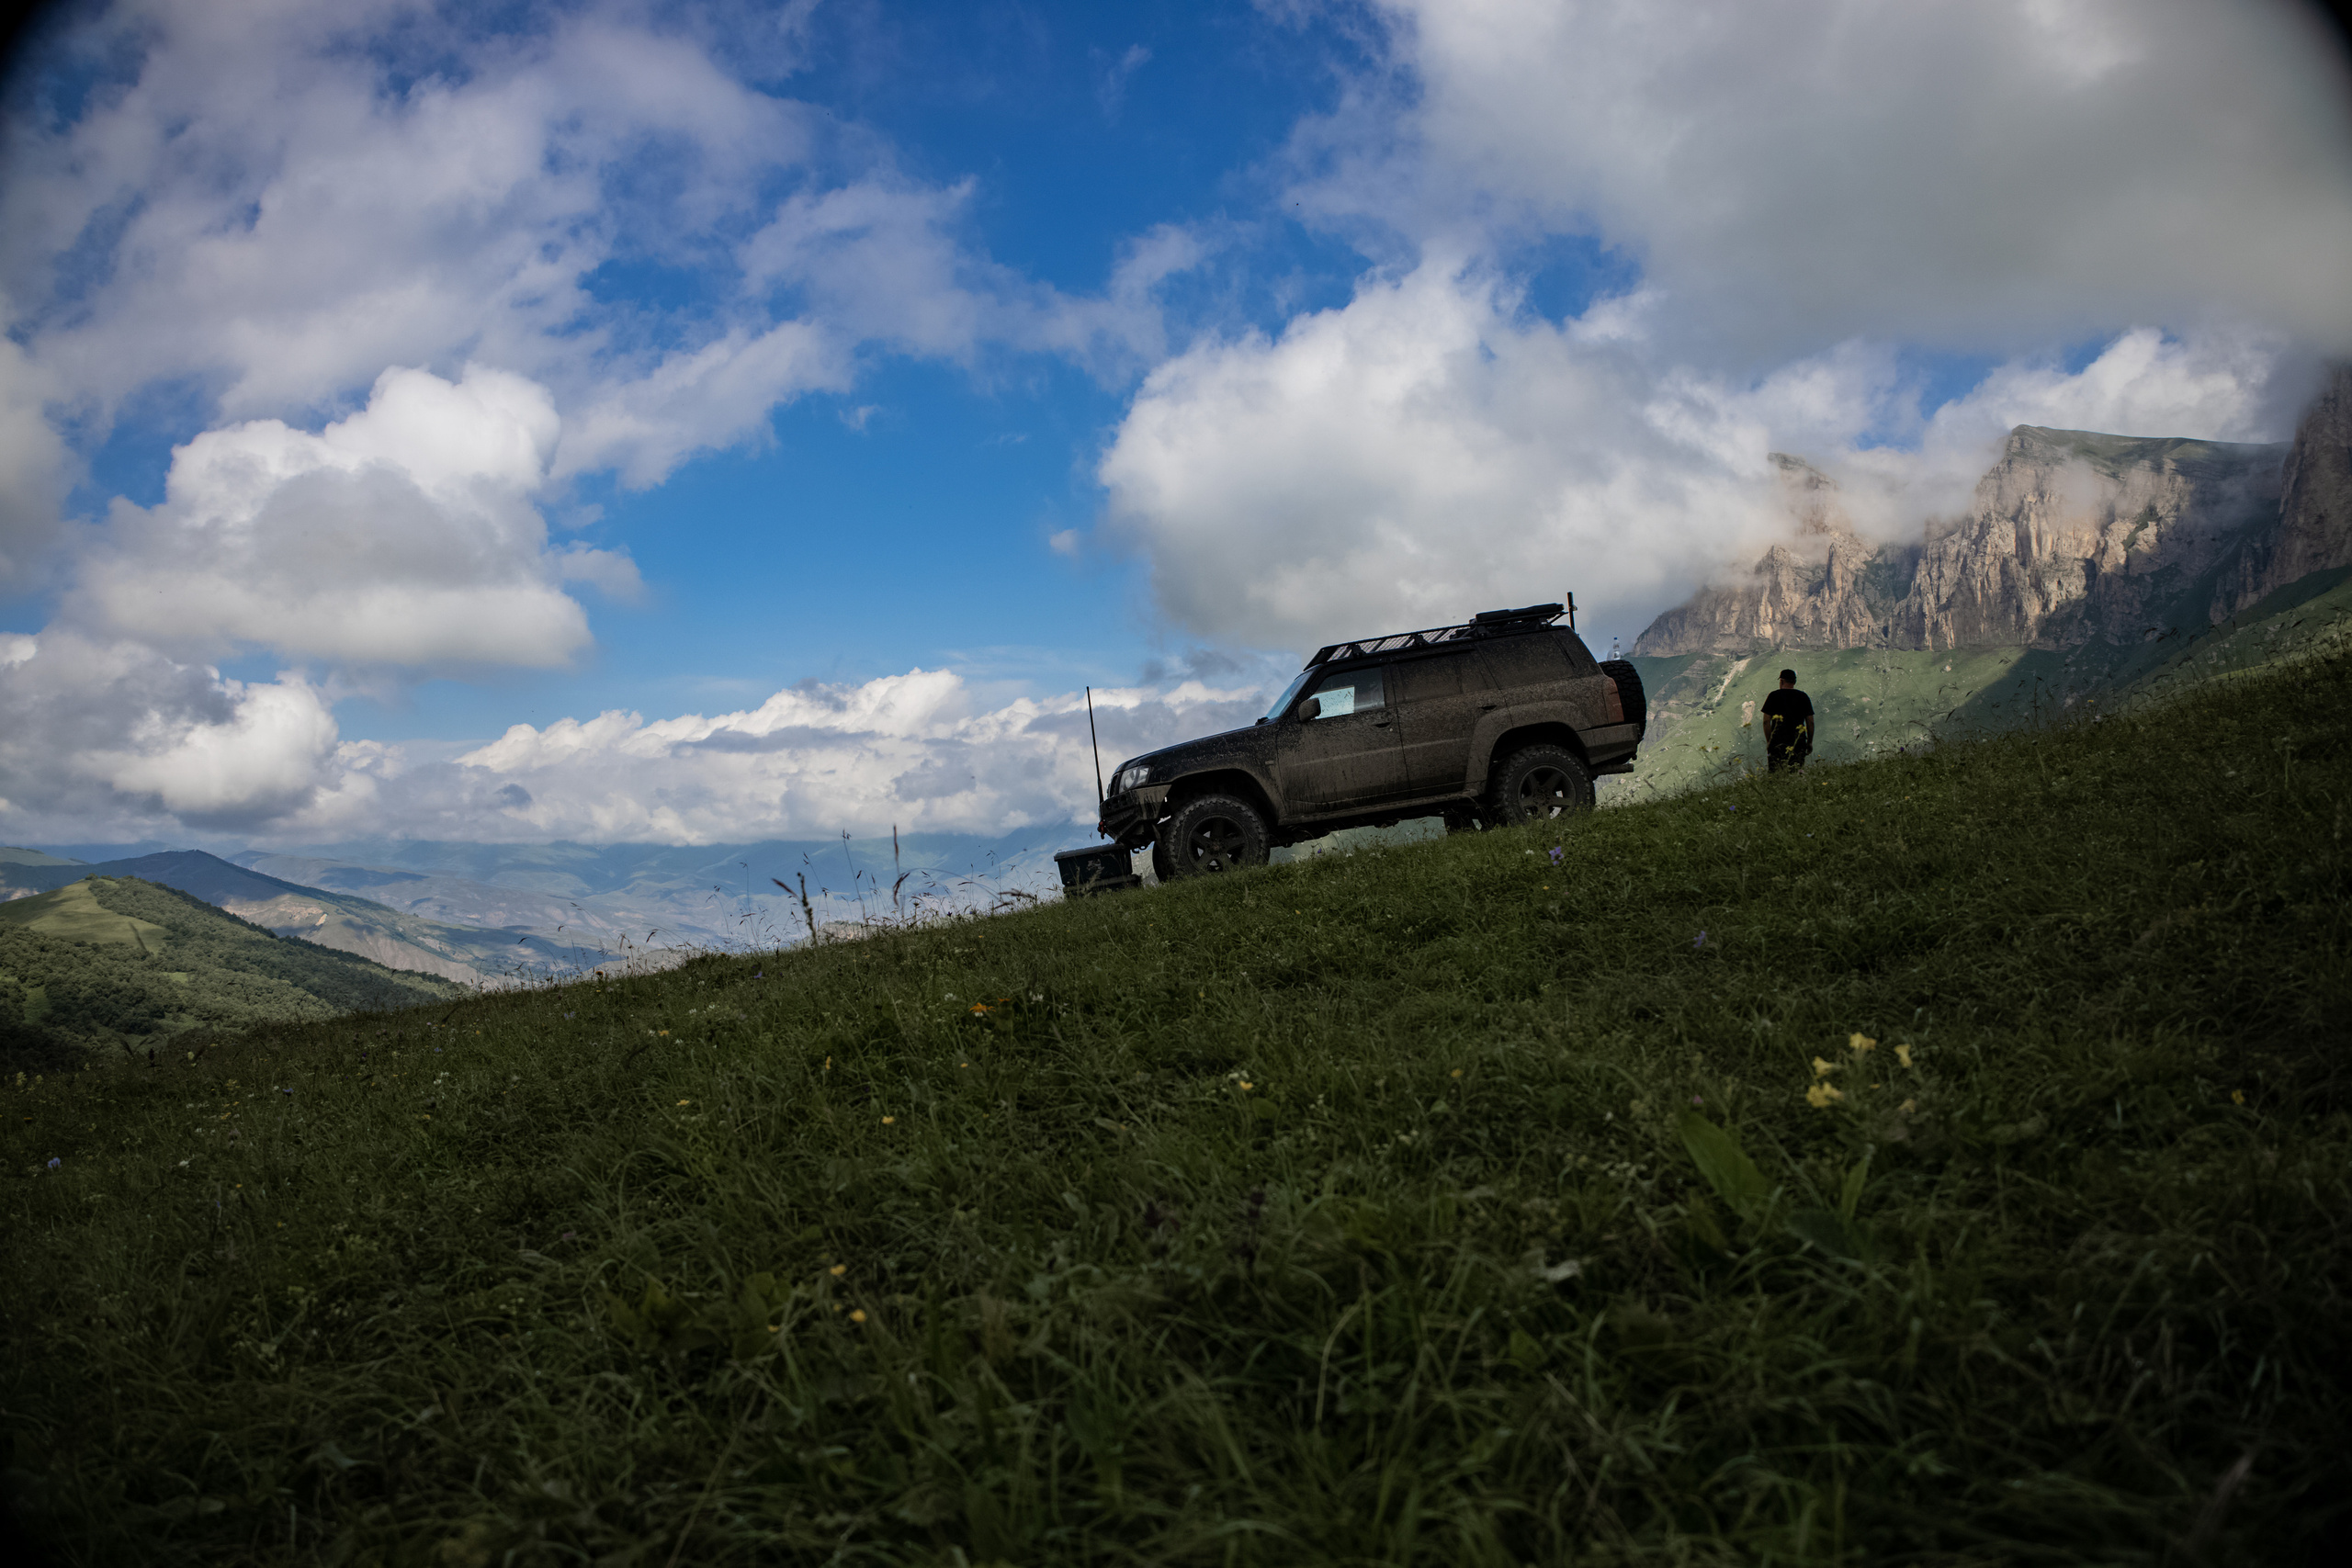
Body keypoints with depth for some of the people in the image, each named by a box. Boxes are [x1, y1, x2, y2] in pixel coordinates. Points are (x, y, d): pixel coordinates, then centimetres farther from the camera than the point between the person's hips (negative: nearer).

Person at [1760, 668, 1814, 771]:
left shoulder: (1773, 696, 1)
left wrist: (1768, 741, 4)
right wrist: (1809, 742, 15)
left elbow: (1766, 721, -2)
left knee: (1775, 775, -1)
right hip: (1798, 743, 2)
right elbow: (1810, 722, 8)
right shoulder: (1803, 697, 8)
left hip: (1778, 741, -2)